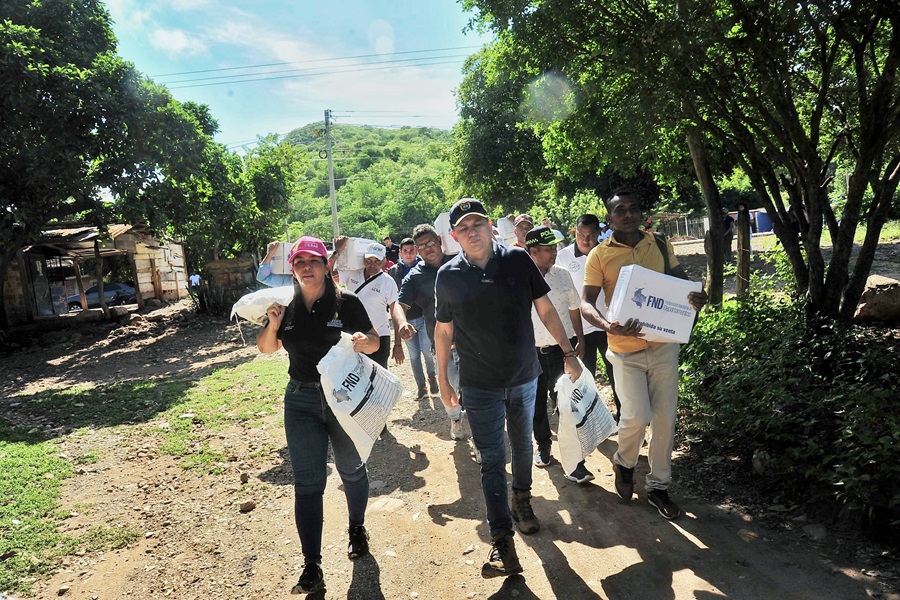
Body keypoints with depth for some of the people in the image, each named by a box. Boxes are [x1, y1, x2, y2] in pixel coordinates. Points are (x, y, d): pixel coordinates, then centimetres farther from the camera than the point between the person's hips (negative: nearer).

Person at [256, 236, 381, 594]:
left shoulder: (347, 302, -10)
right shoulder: (287, 306, 0)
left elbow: (374, 341, -3)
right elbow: (266, 348, 10)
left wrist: (364, 341, -26)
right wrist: (273, 324, -11)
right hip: (302, 401, 2)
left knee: (352, 470, 18)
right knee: (307, 484, 2)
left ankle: (357, 529, 45)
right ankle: (312, 567, 12)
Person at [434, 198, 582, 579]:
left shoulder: (518, 260, -7)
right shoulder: (448, 276, -7)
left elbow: (545, 308, 1)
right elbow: (443, 331, 2)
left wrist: (568, 352, 1)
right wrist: (442, 379, 6)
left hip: (524, 376, 2)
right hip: (480, 386, -2)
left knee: (522, 446, 22)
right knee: (492, 460, 2)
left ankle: (522, 499, 48)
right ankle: (501, 540, 12)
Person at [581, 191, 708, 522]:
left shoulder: (660, 245, 5)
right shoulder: (599, 255, -5)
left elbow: (681, 281, 15)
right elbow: (586, 303, -8)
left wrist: (696, 297, -9)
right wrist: (608, 325, -29)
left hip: (663, 345, 4)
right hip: (626, 349, -3)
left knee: (665, 418, 9)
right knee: (637, 416, -12)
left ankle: (658, 485, 28)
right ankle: (624, 462, 22)